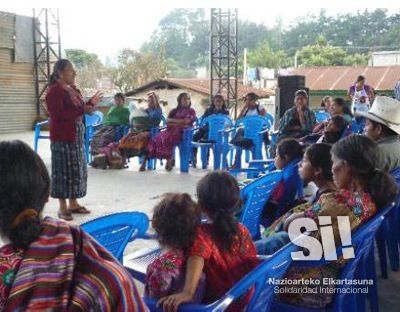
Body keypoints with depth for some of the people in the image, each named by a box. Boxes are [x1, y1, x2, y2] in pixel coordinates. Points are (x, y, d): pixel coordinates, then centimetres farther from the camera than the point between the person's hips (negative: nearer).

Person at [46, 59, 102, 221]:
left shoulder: (73, 89, 14)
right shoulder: (54, 91, -13)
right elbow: (57, 115, -23)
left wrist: (91, 103, 6)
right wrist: (82, 110, -24)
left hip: (77, 135, 9)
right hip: (62, 137, -9)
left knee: (77, 169, 11)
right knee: (64, 170, -4)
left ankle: (73, 203, 21)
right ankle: (63, 207, 4)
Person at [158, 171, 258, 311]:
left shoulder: (202, 233, -18)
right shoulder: (243, 231, -3)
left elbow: (197, 260, -38)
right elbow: (253, 264, 9)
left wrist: (187, 292, -52)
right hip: (247, 300, 6)